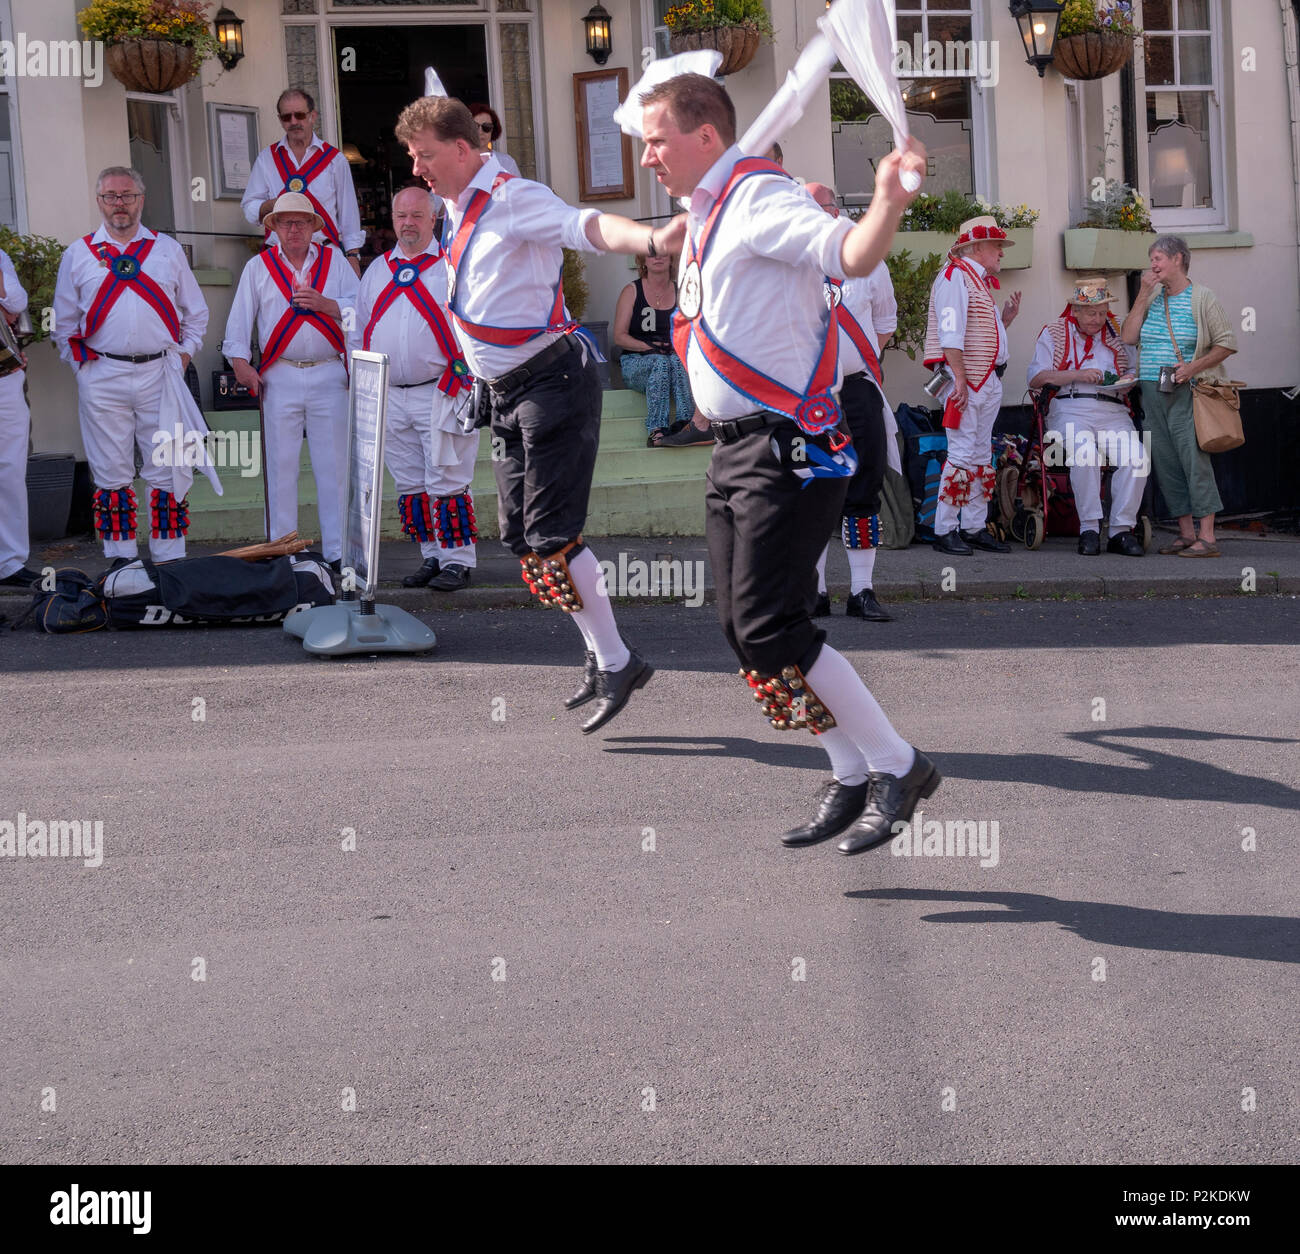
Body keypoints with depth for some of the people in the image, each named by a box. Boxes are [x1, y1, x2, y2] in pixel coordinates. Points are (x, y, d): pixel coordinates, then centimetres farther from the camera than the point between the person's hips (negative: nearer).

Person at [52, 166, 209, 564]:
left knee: (165, 472, 1)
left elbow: (196, 311, 18)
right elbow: (64, 321, 15)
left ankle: (169, 559, 6)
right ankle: (120, 559, 8)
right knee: (112, 473, 2)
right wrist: (80, 361, 5)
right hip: (102, 378, 0)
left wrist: (184, 352, 8)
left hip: (160, 373, 0)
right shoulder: (77, 255, 9)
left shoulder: (167, 250, 11)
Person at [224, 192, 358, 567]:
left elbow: (359, 308, 2)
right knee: (281, 464, -1)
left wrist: (324, 304, -13)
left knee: (333, 465, 0)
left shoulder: (333, 261, 10)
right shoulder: (259, 266, 10)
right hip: (279, 377, 0)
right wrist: (240, 361, -4)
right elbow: (240, 319, 8)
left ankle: (337, 550, 4)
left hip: (329, 374, 0)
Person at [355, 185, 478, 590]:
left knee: (446, 484, -8)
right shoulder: (377, 271, 17)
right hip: (389, 397, 5)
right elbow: (359, 331, 22)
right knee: (410, 485, 8)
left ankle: (457, 560, -2)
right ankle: (431, 557, 16)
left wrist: (467, 376, -10)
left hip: (441, 394, -5)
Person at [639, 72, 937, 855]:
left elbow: (851, 256, -31)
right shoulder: (707, 214, 16)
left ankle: (897, 767, -2)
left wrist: (889, 204, -47)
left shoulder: (759, 196, -13)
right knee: (744, 629, 9)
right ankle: (853, 777, 19)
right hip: (737, 447, 10)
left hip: (787, 447, -10)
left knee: (769, 627, -14)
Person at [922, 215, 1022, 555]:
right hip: (966, 379, -10)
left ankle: (974, 527, 13)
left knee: (981, 456, 9)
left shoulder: (981, 281, 22)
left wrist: (1006, 318, 11)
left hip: (989, 381, 10)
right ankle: (945, 531, -9)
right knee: (962, 454, -11)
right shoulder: (955, 275, -8)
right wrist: (960, 378, -23)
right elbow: (951, 330, -17)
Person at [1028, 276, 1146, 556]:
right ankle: (1089, 528, -25)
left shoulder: (1117, 333, 21)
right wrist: (1077, 375, -9)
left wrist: (1128, 381, 1)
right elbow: (1035, 377, 1)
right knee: (1085, 452, -35)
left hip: (1113, 412, 3)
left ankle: (1122, 530, -19)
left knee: (1136, 457, -27)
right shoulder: (1054, 333, 12)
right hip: (1070, 409, -3)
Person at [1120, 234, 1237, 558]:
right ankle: (1186, 533, 10)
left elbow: (1226, 343, -3)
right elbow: (1128, 337, 4)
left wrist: (1193, 367, -15)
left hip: (1185, 392, -6)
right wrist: (1143, 296, 0)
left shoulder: (1201, 297, -3)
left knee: (1194, 458, -12)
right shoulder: (1152, 297, 13)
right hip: (1152, 393, 6)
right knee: (1165, 462, 4)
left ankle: (1207, 538, -14)